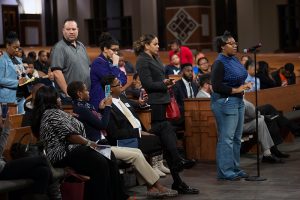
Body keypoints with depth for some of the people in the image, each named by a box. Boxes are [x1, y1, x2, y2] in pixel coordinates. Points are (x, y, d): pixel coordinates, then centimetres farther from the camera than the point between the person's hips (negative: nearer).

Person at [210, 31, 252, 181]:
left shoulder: (234, 59, 12)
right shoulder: (219, 63, -14)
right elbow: (216, 86, -19)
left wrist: (244, 85, 5)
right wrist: (235, 90, -17)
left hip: (237, 101, 9)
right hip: (225, 102, -9)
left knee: (236, 137, 14)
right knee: (226, 138, -7)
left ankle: (235, 168, 22)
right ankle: (224, 171, -1)